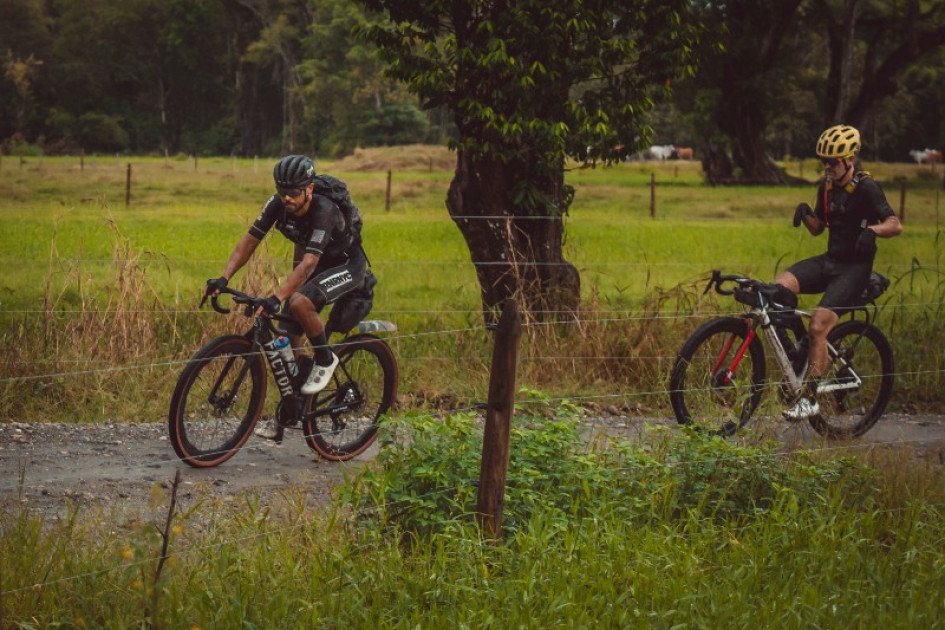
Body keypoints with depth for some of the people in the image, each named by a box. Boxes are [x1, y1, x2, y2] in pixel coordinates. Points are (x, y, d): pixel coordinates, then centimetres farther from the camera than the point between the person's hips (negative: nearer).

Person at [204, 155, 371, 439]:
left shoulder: (324, 210, -34)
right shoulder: (278, 205, -16)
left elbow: (309, 263, -43)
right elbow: (249, 240, -13)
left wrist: (276, 298, -53)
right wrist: (224, 279, -27)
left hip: (347, 265, -7)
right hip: (318, 265, 7)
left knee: (299, 302, -34)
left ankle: (325, 360, -8)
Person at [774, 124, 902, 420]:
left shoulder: (866, 188, -13)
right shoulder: (827, 186, 8)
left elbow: (895, 225, -20)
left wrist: (872, 229, -40)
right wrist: (806, 214, -6)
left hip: (855, 267, -7)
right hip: (830, 260, 7)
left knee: (818, 326, -20)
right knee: (781, 284, -20)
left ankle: (810, 399, -11)